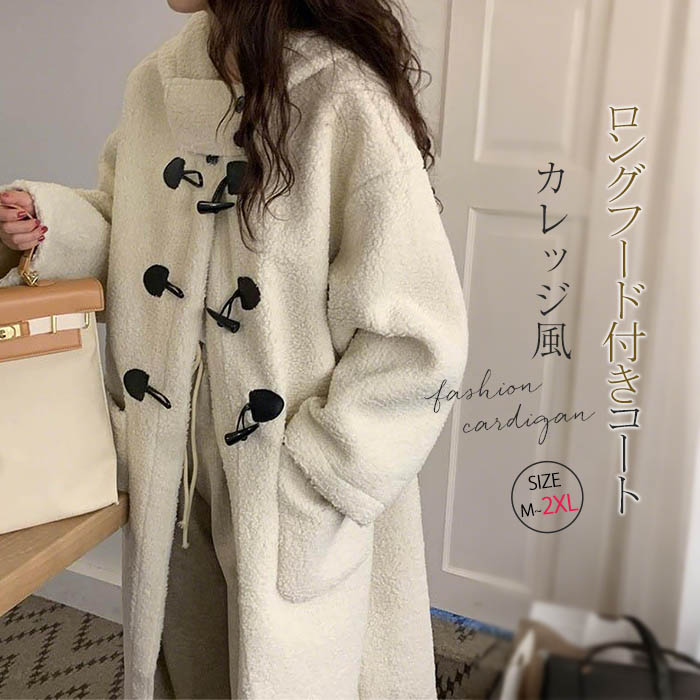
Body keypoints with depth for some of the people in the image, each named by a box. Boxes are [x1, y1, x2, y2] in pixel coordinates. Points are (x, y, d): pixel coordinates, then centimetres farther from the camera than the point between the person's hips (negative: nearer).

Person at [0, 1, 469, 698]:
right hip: (168, 481, 6)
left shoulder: (344, 101, -19)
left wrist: (309, 494, -19)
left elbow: (417, 338, -18)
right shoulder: (155, 82, 2)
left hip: (294, 514, -5)